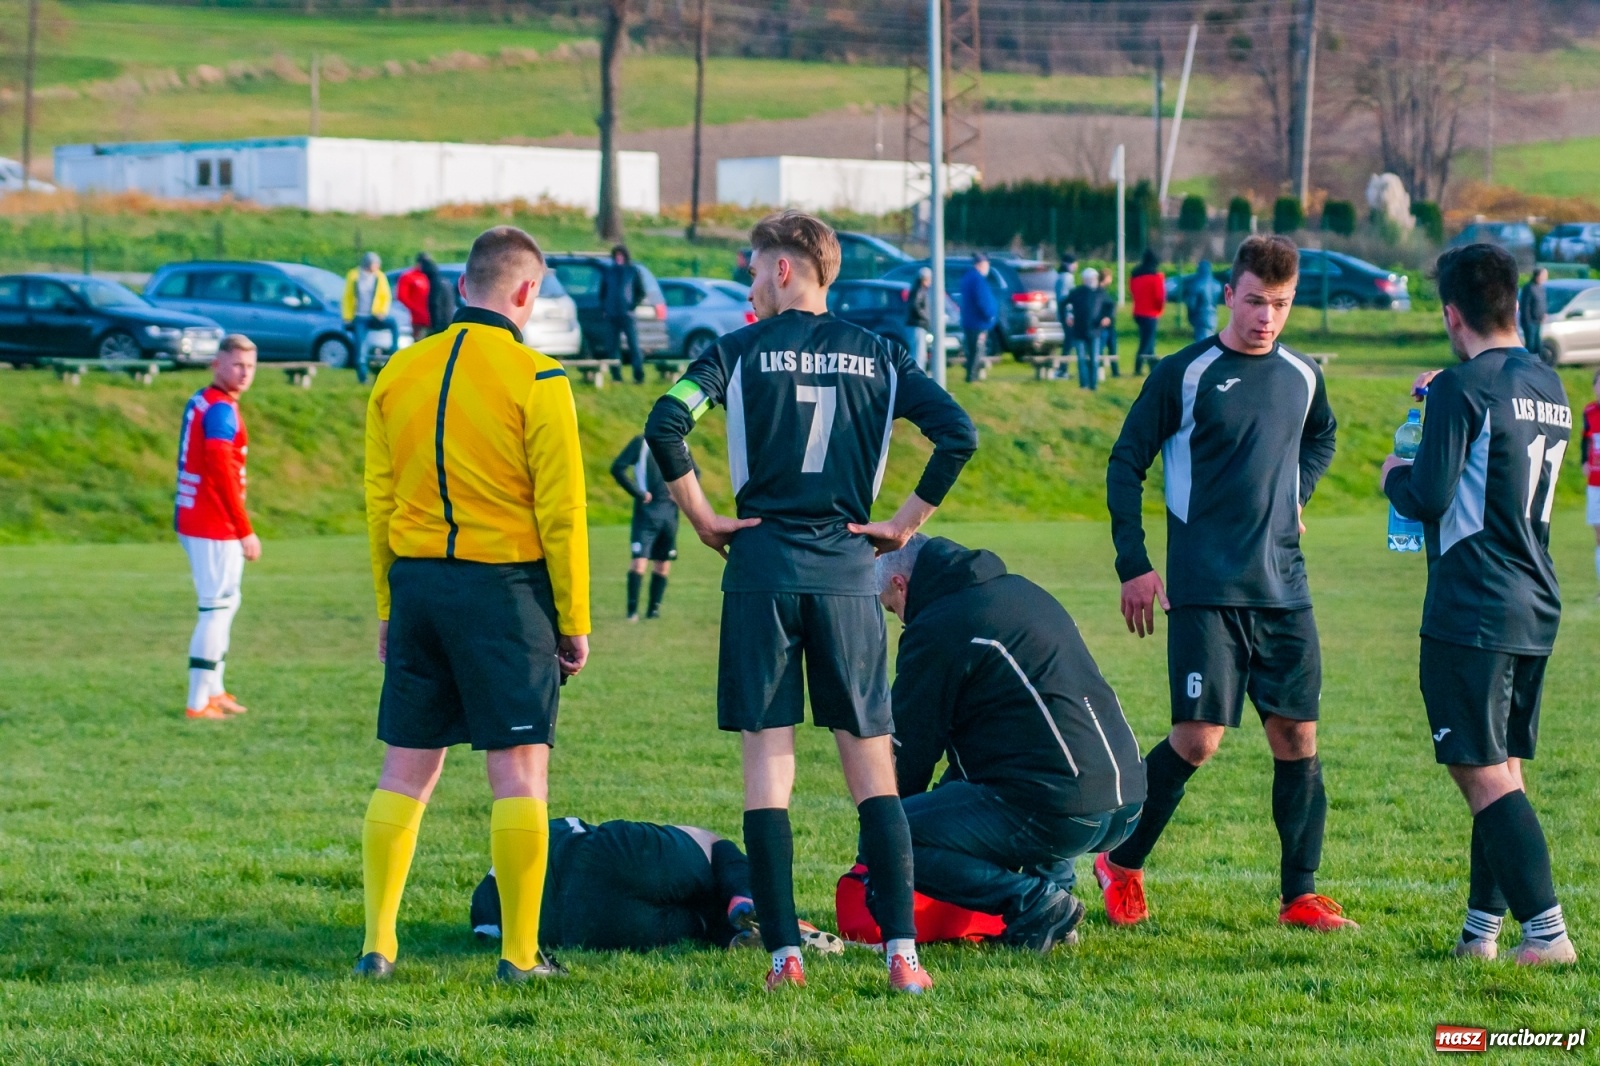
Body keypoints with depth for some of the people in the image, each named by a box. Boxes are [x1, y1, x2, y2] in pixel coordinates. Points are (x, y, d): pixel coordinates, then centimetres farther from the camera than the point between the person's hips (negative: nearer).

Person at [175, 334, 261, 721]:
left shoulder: (199, 402, 13)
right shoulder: (222, 410, -16)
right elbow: (222, 471, -22)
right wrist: (246, 531, -20)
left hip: (193, 519, 10)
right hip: (215, 528, -10)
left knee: (225, 602, 22)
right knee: (217, 608, -6)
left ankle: (213, 691, 30)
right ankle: (198, 703, -5)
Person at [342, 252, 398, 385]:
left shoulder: (379, 277, 0)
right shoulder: (354, 277, -2)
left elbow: (386, 297, 6)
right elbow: (347, 298, 6)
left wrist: (383, 312, -11)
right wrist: (348, 318, 2)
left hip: (374, 317, 0)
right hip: (359, 318, 0)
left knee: (393, 323, -28)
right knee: (360, 348, -7)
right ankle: (362, 377, 0)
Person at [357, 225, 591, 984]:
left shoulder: (399, 373, 6)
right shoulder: (534, 380, -8)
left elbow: (378, 500, 9)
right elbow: (561, 511, -9)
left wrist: (388, 609, 17)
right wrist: (574, 623, -1)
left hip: (416, 581, 5)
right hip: (506, 586, -5)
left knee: (405, 771, 10)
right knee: (519, 771, 0)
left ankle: (378, 942, 7)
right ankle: (520, 955, -1)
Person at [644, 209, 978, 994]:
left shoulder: (740, 351, 1)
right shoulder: (876, 356, 8)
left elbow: (665, 425, -12)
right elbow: (958, 434, -2)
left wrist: (703, 519, -2)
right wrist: (905, 523, 6)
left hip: (763, 569, -2)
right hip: (848, 573, 2)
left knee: (768, 762, 2)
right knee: (873, 764, 5)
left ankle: (784, 952, -4)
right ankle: (902, 951, -5)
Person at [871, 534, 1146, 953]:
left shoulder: (935, 629, -4)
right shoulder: (1021, 592, 22)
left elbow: (908, 751, 2)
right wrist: (949, 796, 37)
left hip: (1057, 813, -9)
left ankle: (1034, 902, -10)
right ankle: (1052, 887, 16)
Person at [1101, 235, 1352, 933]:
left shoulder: (1303, 377, 9)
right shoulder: (1184, 374, -5)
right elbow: (1126, 464, 0)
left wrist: (1296, 495, 13)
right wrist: (1133, 566, -4)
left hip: (1283, 588, 5)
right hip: (1206, 590, -5)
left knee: (1298, 735, 2)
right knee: (1198, 738, -10)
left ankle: (1301, 895, 11)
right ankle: (1121, 864, 9)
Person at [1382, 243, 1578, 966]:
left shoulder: (1462, 389, -14)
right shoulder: (1549, 385, 11)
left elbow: (1429, 497, -17)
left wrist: (1394, 476, 4)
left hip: (1472, 614, -8)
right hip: (1537, 609, 8)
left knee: (1484, 774, -7)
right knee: (1503, 771, 13)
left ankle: (1547, 931, -14)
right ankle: (1482, 929, 15)